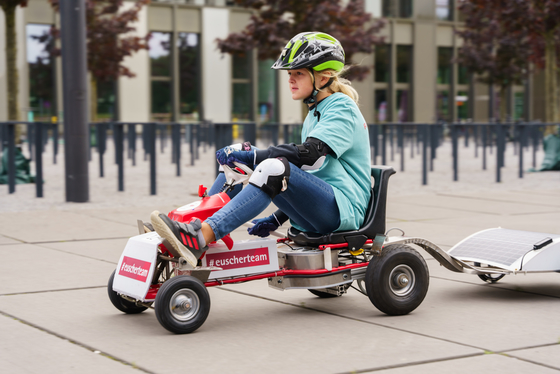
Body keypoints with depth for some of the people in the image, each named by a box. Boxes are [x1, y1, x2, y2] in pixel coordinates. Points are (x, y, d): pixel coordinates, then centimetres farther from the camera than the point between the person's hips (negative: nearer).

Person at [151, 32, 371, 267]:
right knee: (236, 162, 3)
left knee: (274, 168, -35)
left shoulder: (343, 109, -8)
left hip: (344, 209, -9)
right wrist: (278, 219, 16)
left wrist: (251, 155, -23)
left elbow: (309, 156, -24)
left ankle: (198, 239, -44)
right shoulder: (315, 114, 21)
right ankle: (192, 225, -4)